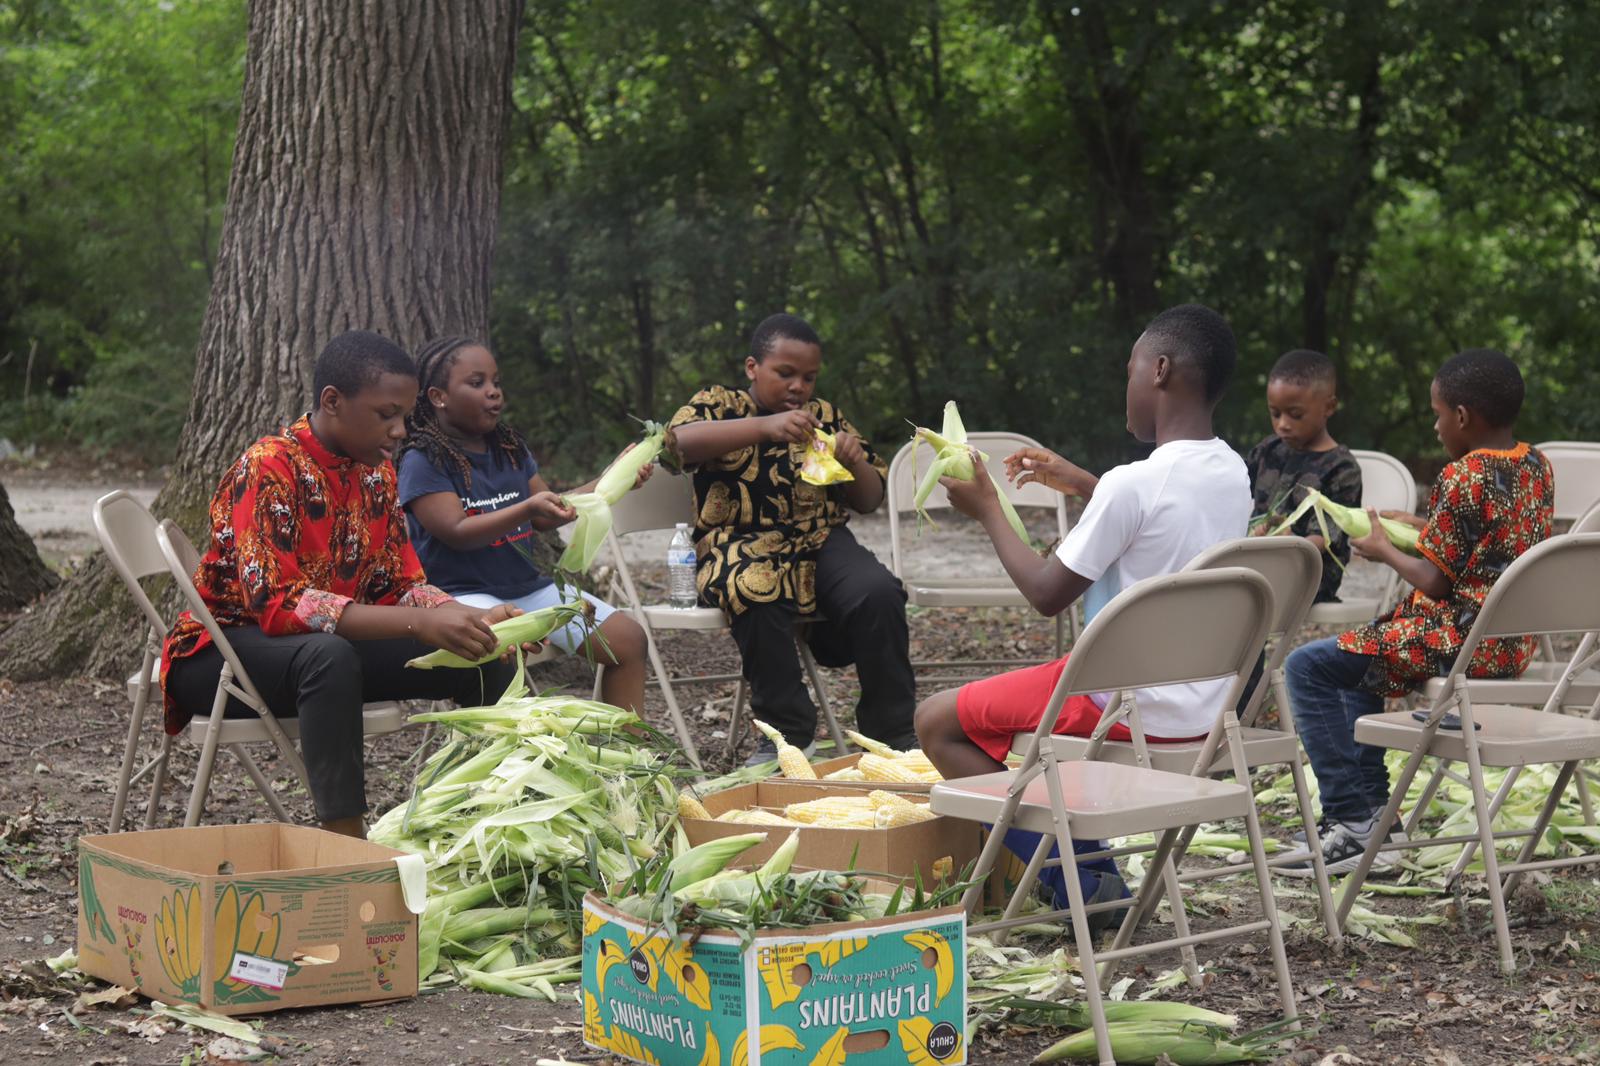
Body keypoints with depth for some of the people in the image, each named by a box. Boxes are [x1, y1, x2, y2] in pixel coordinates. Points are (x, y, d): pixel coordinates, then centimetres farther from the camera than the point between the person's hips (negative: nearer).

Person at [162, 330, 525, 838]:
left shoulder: (378, 472, 4)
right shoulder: (267, 469, -22)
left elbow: (402, 586, 4)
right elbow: (276, 604, -31)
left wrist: (477, 620, -18)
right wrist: (421, 623, -38)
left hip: (333, 648, 8)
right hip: (222, 653, -8)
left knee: (484, 658, -7)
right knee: (329, 655, -40)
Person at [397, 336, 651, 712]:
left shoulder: (510, 448, 13)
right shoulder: (422, 461, -9)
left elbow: (546, 518, 16)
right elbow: (458, 533, -17)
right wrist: (528, 508, -30)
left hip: (530, 586, 8)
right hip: (464, 593, -8)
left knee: (628, 639, -2)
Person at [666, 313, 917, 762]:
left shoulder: (825, 417, 18)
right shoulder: (718, 404, 7)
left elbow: (869, 500, 20)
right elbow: (678, 441, -18)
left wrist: (854, 463, -5)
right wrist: (764, 427, -28)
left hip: (822, 542, 4)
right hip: (742, 546, -4)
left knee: (878, 592, -27)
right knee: (761, 598, -38)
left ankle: (893, 733, -14)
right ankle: (787, 732, -24)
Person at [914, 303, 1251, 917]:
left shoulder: (1132, 484, -22)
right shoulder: (1233, 474, 3)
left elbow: (1047, 594, -14)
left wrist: (987, 510, -2)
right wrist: (1084, 485, 23)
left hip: (1132, 709, -9)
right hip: (1204, 710, 9)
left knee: (937, 720, 2)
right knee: (1028, 697, 33)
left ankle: (1074, 879, -5)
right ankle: (1087, 863, 19)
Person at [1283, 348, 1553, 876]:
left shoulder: (1463, 477, -19)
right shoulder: (1537, 467, 7)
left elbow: (1435, 582, -17)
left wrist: (1384, 550, 0)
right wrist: (1422, 527, 19)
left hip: (1461, 642, -10)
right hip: (1513, 644, 10)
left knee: (1308, 667, -3)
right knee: (1354, 658, 27)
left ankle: (1354, 822, -7)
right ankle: (1375, 813, 21)